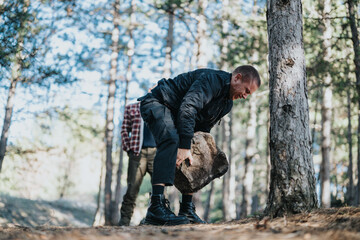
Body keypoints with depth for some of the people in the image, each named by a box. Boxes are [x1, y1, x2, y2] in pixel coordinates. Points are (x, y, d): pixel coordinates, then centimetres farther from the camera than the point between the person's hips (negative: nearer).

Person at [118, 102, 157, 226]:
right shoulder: (131, 108, 16)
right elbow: (124, 129, 12)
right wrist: (128, 148, 0)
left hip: (156, 151, 1)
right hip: (137, 152, -1)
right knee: (132, 187, -5)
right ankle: (124, 219, 1)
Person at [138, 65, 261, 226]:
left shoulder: (227, 103, 8)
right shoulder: (212, 79, -24)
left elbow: (204, 128, 10)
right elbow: (188, 107, -34)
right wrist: (184, 146, -37)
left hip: (175, 114, 11)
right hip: (156, 104, -10)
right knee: (171, 140, -34)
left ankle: (187, 209, 9)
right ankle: (156, 207, -43)